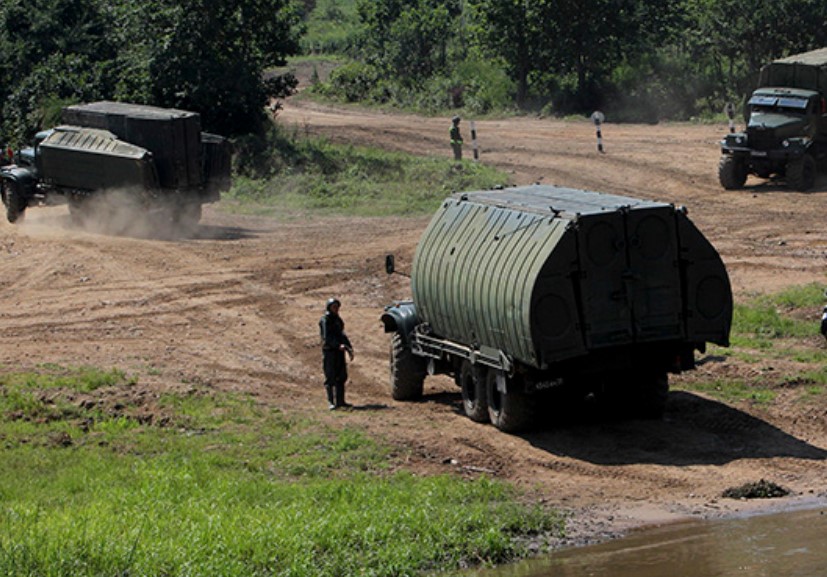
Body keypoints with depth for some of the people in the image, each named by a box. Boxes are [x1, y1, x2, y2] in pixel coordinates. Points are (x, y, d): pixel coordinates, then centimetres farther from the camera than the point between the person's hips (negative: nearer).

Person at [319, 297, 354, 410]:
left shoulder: (337, 320, 16)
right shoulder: (325, 320, -8)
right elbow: (327, 337, -19)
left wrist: (349, 348, 13)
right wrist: (338, 345, -32)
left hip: (339, 351, 8)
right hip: (329, 351, -8)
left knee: (341, 377, 9)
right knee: (330, 377, -7)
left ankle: (340, 401, 15)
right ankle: (331, 402, -7)